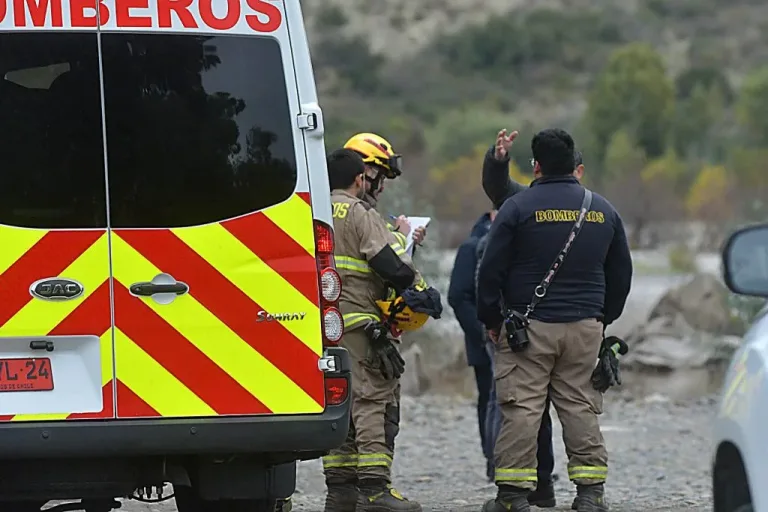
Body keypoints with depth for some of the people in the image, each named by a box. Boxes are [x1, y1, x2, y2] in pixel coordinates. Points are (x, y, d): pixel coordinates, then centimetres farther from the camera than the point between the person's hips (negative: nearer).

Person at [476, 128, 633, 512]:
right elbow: (621, 274, 17)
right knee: (581, 408, 8)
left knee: (521, 409, -3)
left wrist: (490, 320, 7)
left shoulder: (518, 207, -5)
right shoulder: (603, 211, 9)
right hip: (585, 328, 4)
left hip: (528, 326, -4)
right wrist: (605, 318, 26)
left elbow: (491, 271, -4)